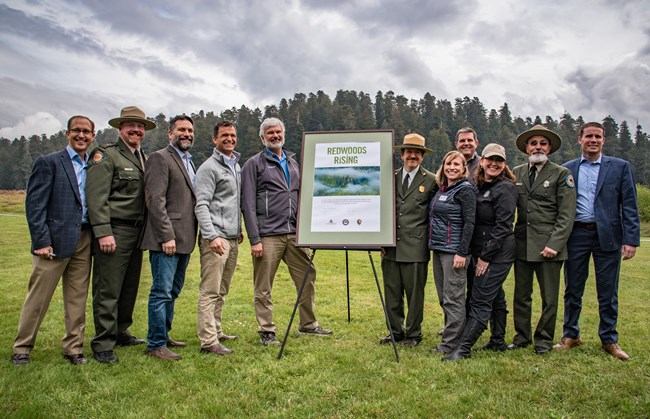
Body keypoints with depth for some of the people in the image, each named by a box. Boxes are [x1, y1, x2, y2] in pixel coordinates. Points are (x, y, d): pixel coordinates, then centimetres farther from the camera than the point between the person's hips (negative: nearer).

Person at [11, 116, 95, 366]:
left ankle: (73, 348, 20)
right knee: (38, 298, 4)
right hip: (55, 241, -4)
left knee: (78, 299, 10)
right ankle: (22, 349, 20)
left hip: (84, 242, 4)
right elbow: (34, 205, -7)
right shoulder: (48, 163, -2)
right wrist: (41, 241, -13)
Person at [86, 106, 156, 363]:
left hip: (137, 233, 8)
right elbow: (96, 196, -13)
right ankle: (103, 344, 7)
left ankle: (120, 332, 30)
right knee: (107, 291, -2)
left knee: (130, 287, 16)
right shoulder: (106, 155, -6)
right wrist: (103, 232, -20)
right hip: (113, 232, -7)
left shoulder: (144, 158, 16)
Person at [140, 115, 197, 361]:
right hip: (166, 239, -9)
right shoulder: (160, 158, -7)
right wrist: (167, 236, -19)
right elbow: (155, 200, -15)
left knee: (173, 291, 16)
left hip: (184, 239, 9)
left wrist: (191, 236, 13)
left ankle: (163, 335, 28)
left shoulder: (190, 162, 19)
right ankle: (156, 344, 6)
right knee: (162, 292, -3)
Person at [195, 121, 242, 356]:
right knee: (210, 291, -6)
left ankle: (216, 331, 24)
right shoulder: (209, 167, -6)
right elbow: (201, 205, -13)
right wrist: (212, 236, -21)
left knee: (221, 291, 14)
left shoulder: (237, 166, 19)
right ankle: (208, 341, -4)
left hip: (233, 238, 8)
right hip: (216, 238, -8)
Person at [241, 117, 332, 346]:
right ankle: (266, 332, 13)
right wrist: (254, 239, -12)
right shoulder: (254, 164, 0)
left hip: (294, 233, 6)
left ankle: (308, 324, 24)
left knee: (307, 277, 8)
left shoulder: (293, 162, 18)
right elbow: (248, 205, -6)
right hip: (268, 236, -5)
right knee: (263, 288, 1)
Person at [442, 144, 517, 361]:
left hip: (498, 252, -8)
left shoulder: (505, 188, -11)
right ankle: (498, 341, 28)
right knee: (495, 297, 17)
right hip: (482, 251, 8)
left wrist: (486, 256, -16)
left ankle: (463, 348, -6)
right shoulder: (479, 187, 11)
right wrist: (477, 254, 8)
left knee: (480, 300, -8)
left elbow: (503, 225, -16)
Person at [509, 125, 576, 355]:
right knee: (521, 295, 11)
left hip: (548, 246, -3)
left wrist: (554, 245, -14)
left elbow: (567, 215, -6)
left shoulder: (562, 174, -1)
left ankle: (544, 340, 21)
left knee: (549, 297, 5)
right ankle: (522, 336, 25)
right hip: (522, 243, 3)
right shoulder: (516, 173, 9)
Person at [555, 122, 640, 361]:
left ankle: (609, 340, 22)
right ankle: (570, 336, 23)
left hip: (607, 236, -1)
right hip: (576, 235, 1)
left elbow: (629, 206, 0)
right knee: (572, 290, 9)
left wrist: (631, 240, -8)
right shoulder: (567, 169, 8)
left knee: (608, 293, 7)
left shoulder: (620, 167, 5)